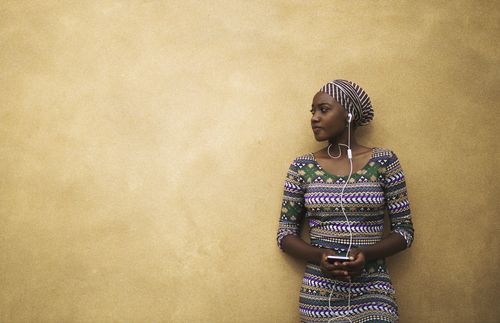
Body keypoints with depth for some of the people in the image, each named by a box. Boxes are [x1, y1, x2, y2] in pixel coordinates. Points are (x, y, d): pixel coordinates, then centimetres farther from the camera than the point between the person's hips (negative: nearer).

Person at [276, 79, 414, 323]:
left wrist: (366, 254, -16)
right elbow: (285, 234, 5)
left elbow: (404, 230, 2)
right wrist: (319, 256, -14)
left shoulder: (383, 161, 0)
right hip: (318, 294, 1)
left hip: (372, 293, -1)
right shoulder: (302, 167, 3)